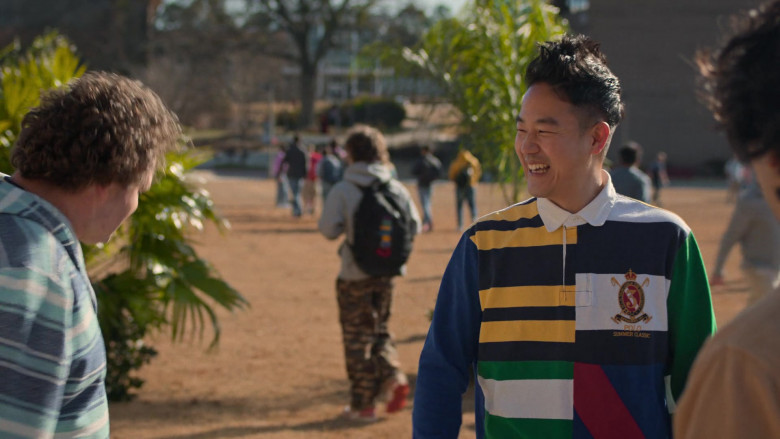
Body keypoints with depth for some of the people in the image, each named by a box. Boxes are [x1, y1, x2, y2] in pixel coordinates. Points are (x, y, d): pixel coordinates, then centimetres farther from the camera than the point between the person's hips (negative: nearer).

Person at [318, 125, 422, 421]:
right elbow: (414, 226, 3)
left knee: (357, 339, 6)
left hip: (354, 276, -4)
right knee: (379, 330, 22)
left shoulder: (342, 190, -12)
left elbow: (328, 229, -14)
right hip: (386, 274, 4)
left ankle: (363, 404, 11)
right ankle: (393, 377, -1)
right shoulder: (396, 188, 0)